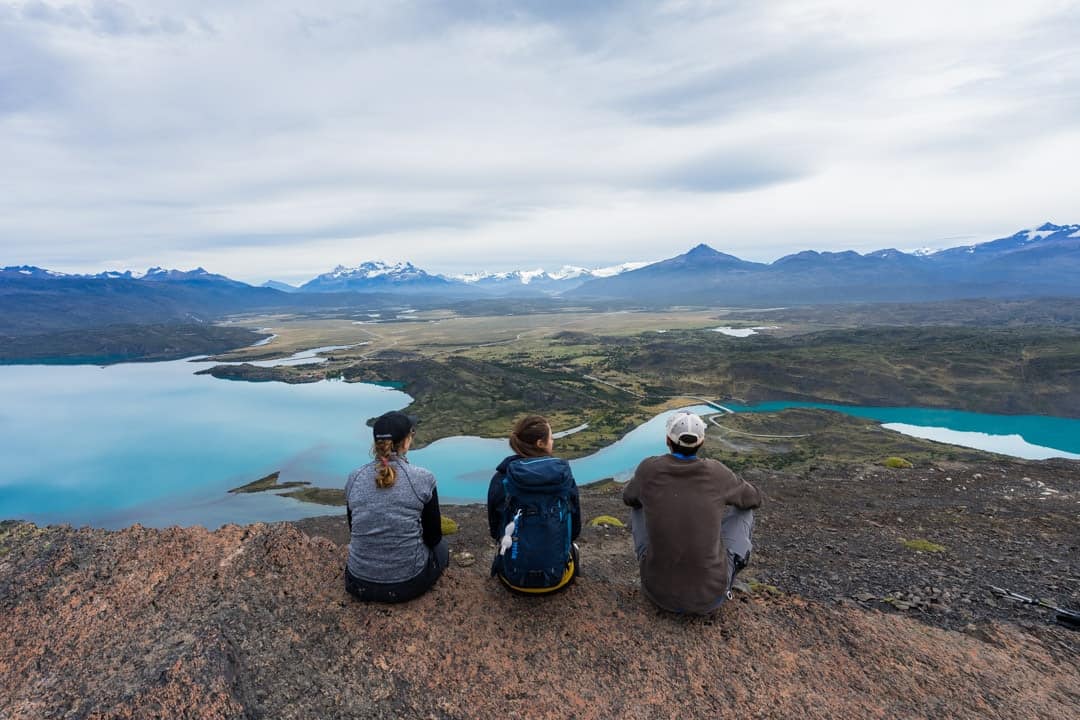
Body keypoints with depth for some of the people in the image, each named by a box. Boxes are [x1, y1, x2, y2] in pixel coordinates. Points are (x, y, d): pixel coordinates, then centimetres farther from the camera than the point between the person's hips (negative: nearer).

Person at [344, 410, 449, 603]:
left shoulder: (354, 478, -5)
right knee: (440, 546, 29)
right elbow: (433, 537, -4)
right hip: (409, 583, -4)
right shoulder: (423, 478, -15)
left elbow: (354, 531, 8)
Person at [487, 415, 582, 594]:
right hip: (556, 576, -1)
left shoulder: (502, 477, -12)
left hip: (513, 578, 1)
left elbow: (495, 528, 2)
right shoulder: (564, 475, -11)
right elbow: (575, 528, 1)